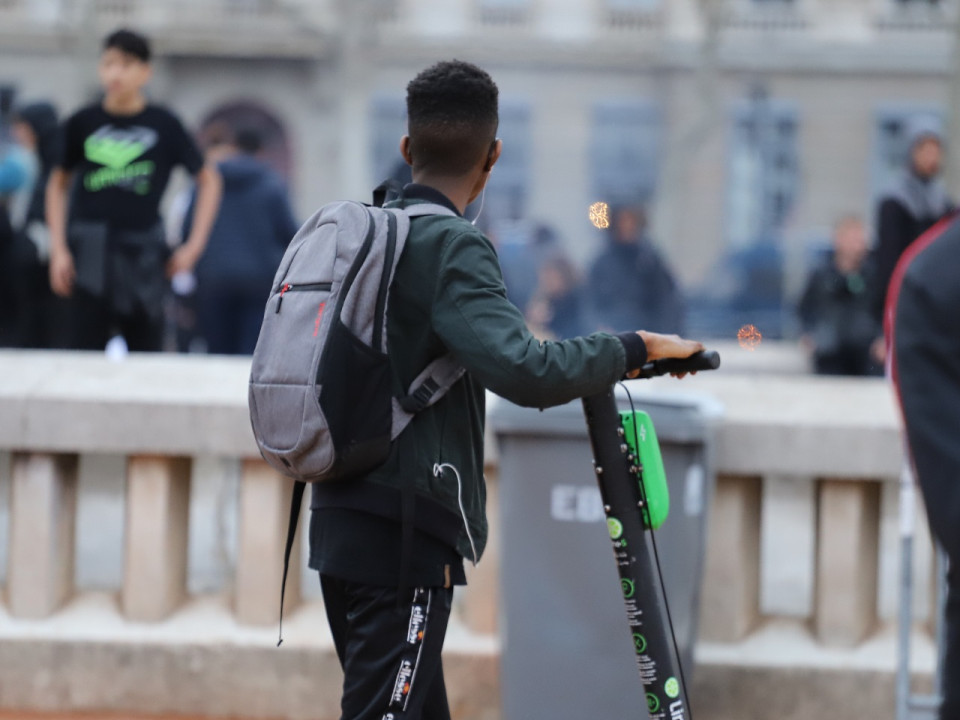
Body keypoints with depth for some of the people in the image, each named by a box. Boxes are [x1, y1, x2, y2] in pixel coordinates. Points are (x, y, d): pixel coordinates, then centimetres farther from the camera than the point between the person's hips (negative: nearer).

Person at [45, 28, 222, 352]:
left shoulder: (164, 124, 1)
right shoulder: (82, 123, 3)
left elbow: (208, 180, 10)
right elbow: (58, 184, 14)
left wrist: (194, 245, 3)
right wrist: (58, 249, 4)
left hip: (143, 254, 0)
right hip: (90, 254, 0)